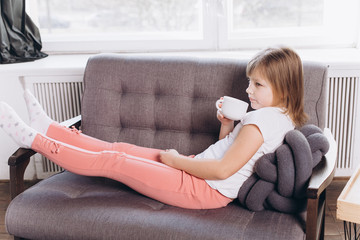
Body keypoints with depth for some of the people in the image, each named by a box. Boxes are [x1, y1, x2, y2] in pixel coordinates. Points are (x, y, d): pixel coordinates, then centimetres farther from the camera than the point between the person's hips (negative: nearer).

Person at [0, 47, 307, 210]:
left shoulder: (262, 118, -21)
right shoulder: (281, 117, 11)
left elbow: (223, 169, -27)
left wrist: (176, 159, -15)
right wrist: (227, 126, -1)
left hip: (205, 190, -9)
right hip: (203, 174, 9)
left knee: (112, 160, -7)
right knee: (122, 148, 10)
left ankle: (32, 138, 4)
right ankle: (47, 128, 20)